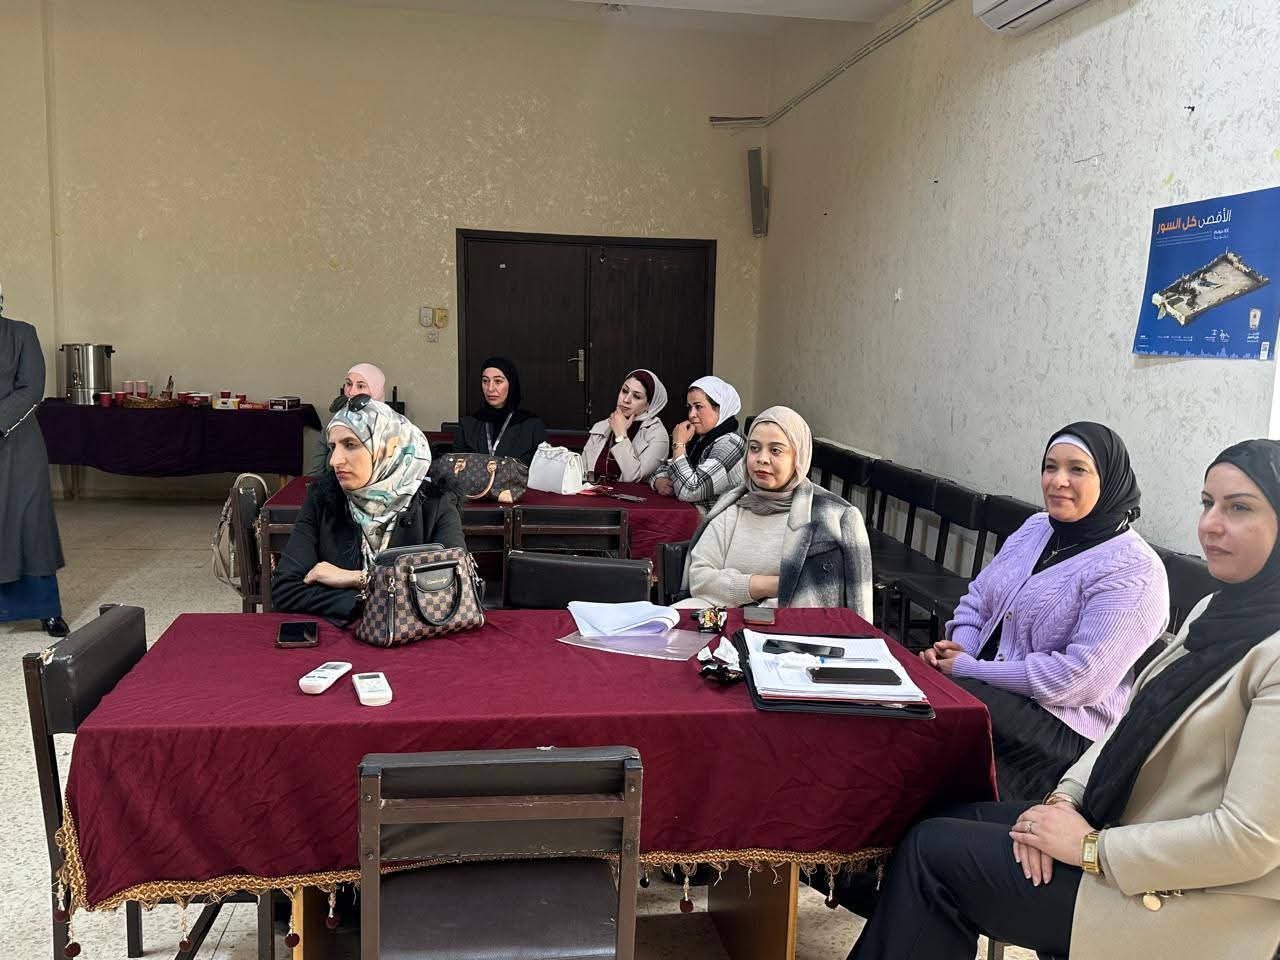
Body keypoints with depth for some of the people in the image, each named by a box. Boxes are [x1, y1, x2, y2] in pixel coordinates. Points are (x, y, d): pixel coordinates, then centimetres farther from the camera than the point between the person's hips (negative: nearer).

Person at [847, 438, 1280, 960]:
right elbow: (1137, 724, 12)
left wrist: (1090, 848, -19)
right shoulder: (1213, 612, 7)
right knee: (955, 821, 5)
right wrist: (1064, 798, -3)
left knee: (932, 850, -8)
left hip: (1191, 904, -8)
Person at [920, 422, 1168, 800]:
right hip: (996, 696, 7)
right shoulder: (1035, 528, 10)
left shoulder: (1134, 570, -14)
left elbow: (1081, 678, -22)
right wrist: (960, 646, -6)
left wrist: (969, 668, -18)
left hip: (1064, 723, -7)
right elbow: (977, 600, 17)